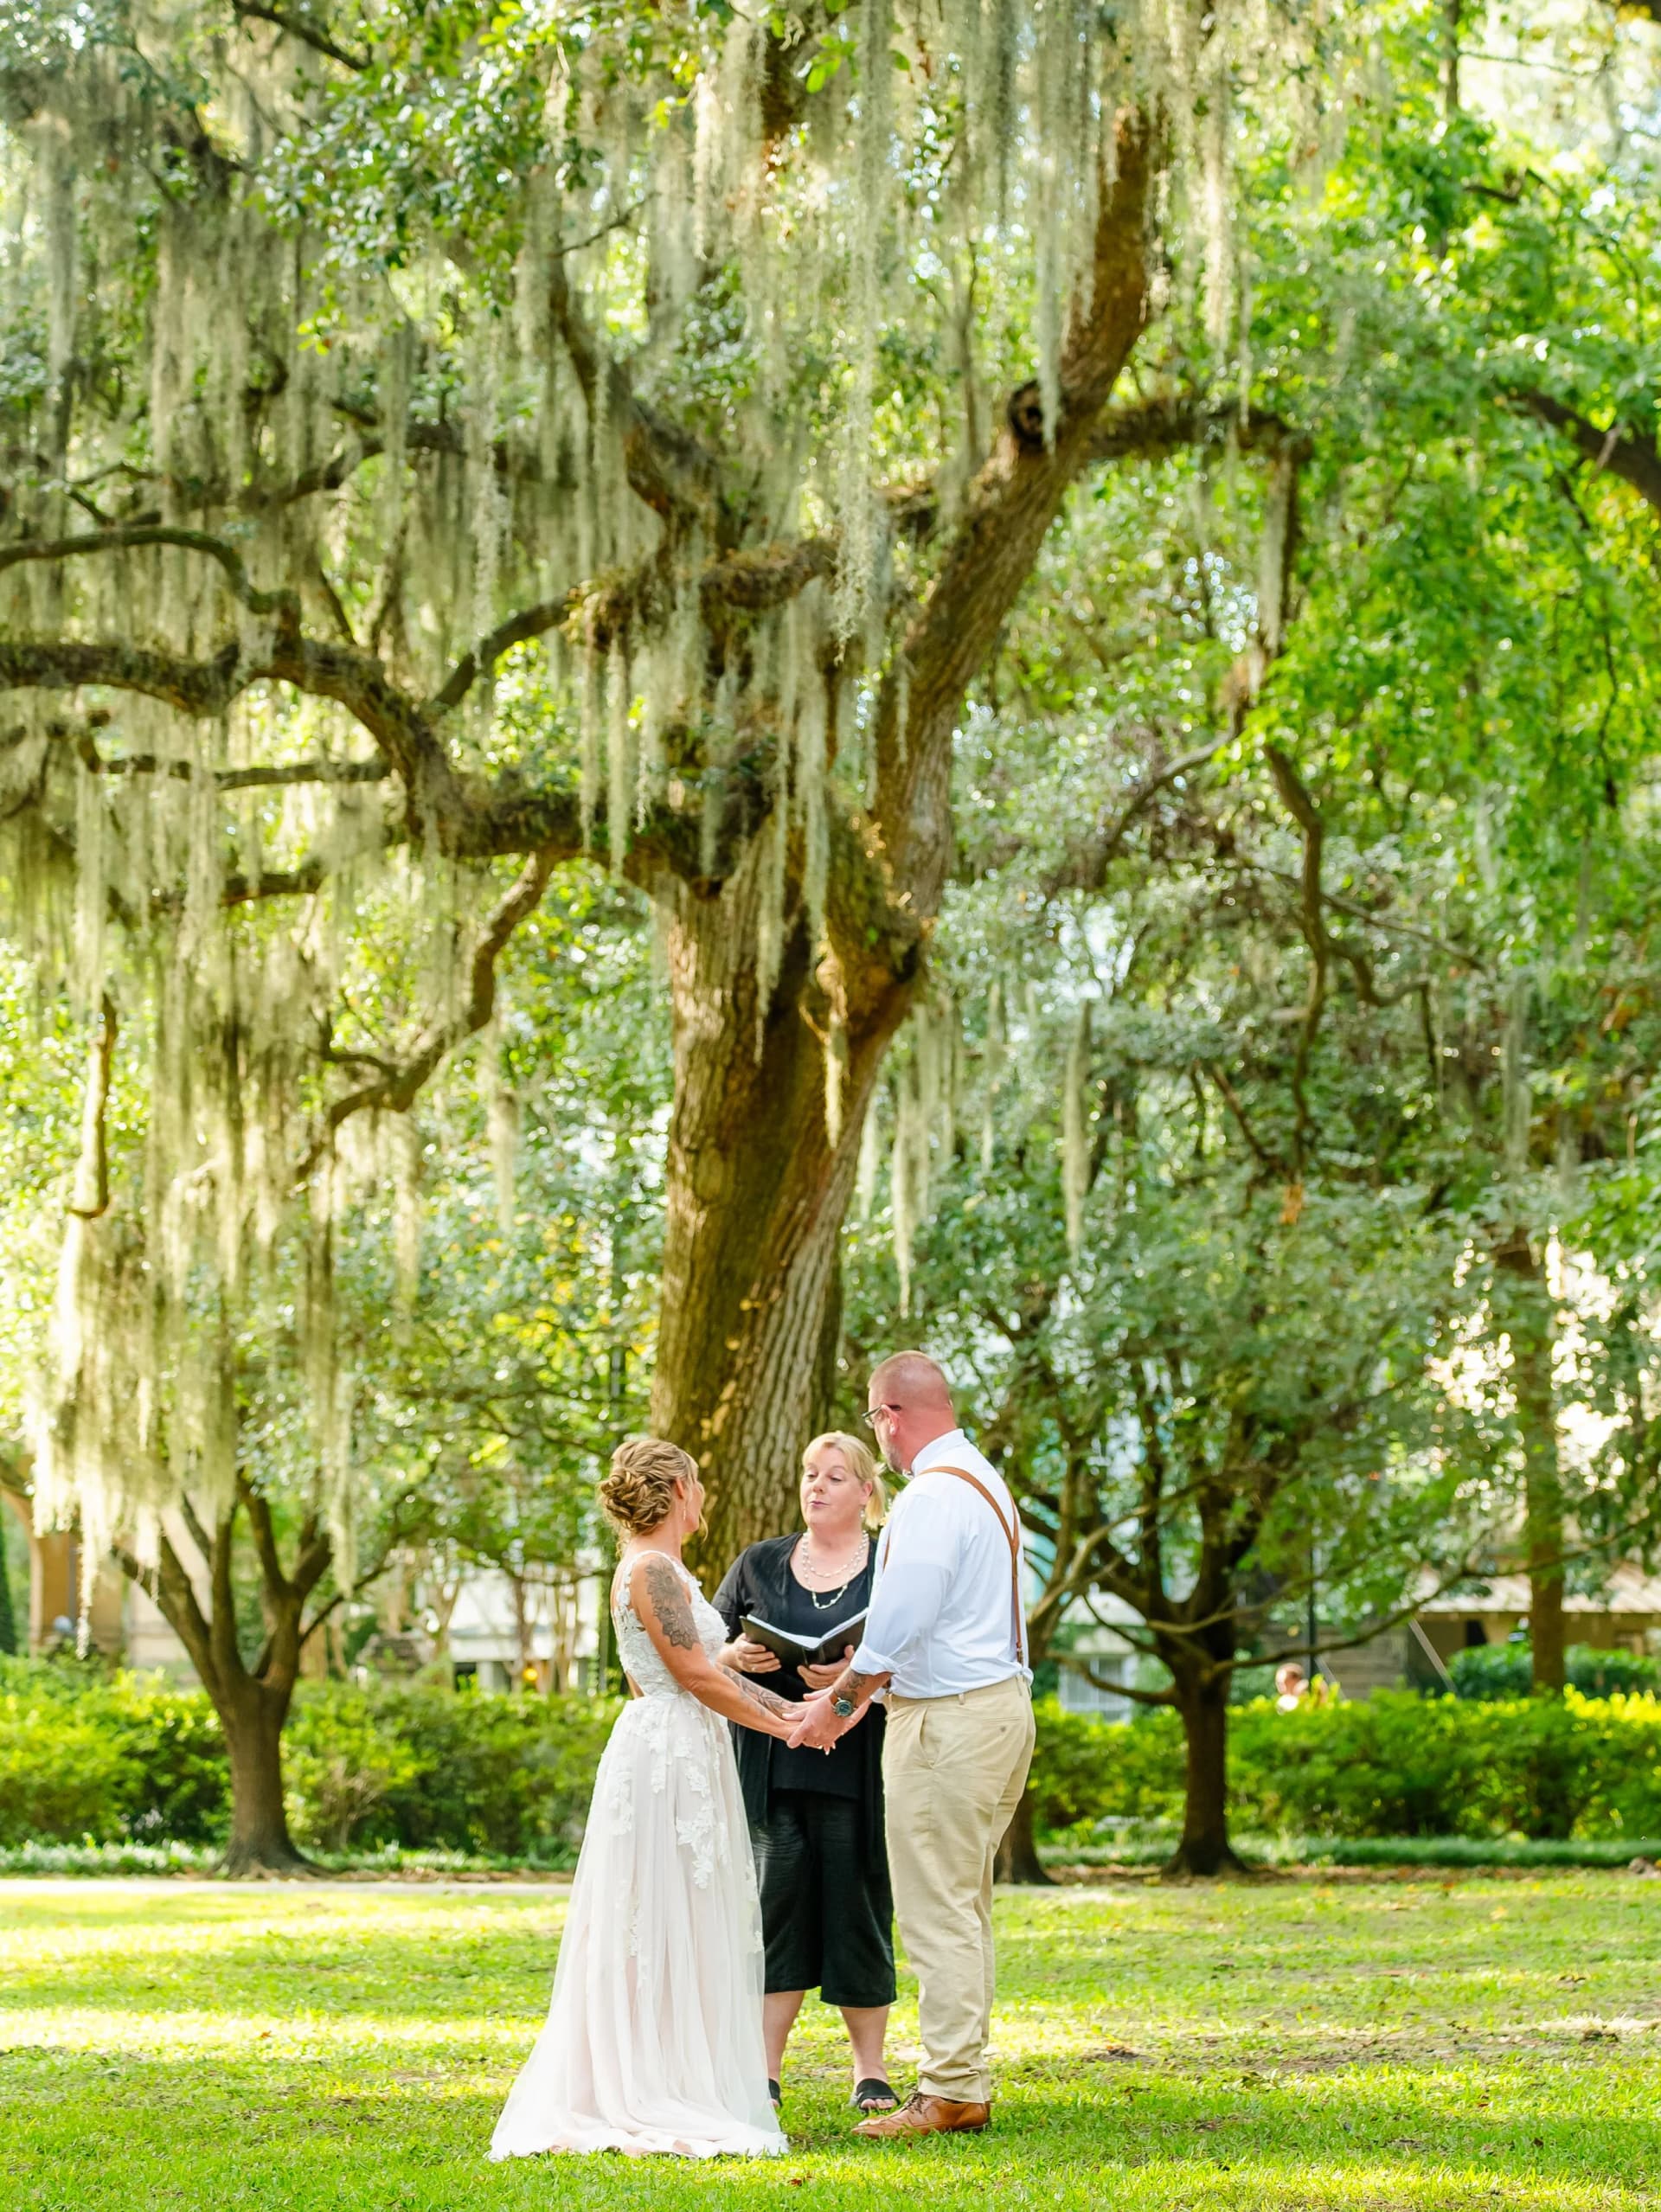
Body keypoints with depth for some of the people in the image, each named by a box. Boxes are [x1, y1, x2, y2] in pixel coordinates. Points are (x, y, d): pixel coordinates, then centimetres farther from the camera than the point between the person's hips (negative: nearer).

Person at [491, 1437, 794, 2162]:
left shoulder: (659, 1569, 18)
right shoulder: (652, 1569, -14)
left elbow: (710, 1668, 18)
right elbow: (695, 1676, -16)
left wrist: (784, 1705, 13)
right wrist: (779, 1725, -8)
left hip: (682, 1757, 10)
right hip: (666, 1756, -10)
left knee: (682, 1934, 11)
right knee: (661, 1932, -7)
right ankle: (651, 2102, -4)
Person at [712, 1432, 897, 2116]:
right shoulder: (759, 1564, 13)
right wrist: (738, 1656, -7)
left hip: (857, 1771, -2)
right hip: (774, 1770, 2)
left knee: (858, 1911, 0)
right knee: (776, 1905, 0)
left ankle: (870, 2070, 10)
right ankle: (764, 2070, 3)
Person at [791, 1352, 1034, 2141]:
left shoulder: (931, 1497, -17)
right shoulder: (984, 1479, 16)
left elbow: (901, 1621, -20)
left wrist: (841, 1700, -9)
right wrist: (862, 1684, 19)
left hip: (948, 1720, -10)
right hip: (1001, 1700, 10)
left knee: (938, 1910, -6)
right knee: (965, 1907, 13)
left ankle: (951, 2092, -5)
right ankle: (965, 2080, 16)